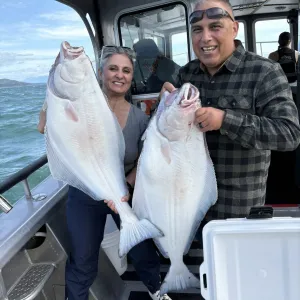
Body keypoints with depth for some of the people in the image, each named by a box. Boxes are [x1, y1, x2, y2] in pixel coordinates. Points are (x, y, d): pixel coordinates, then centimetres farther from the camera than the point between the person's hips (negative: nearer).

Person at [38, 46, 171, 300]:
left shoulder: (140, 118, -10)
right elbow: (45, 127, -29)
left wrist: (124, 188, -22)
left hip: (127, 194, 2)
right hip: (85, 196, -1)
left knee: (143, 252, 18)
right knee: (82, 262, 14)